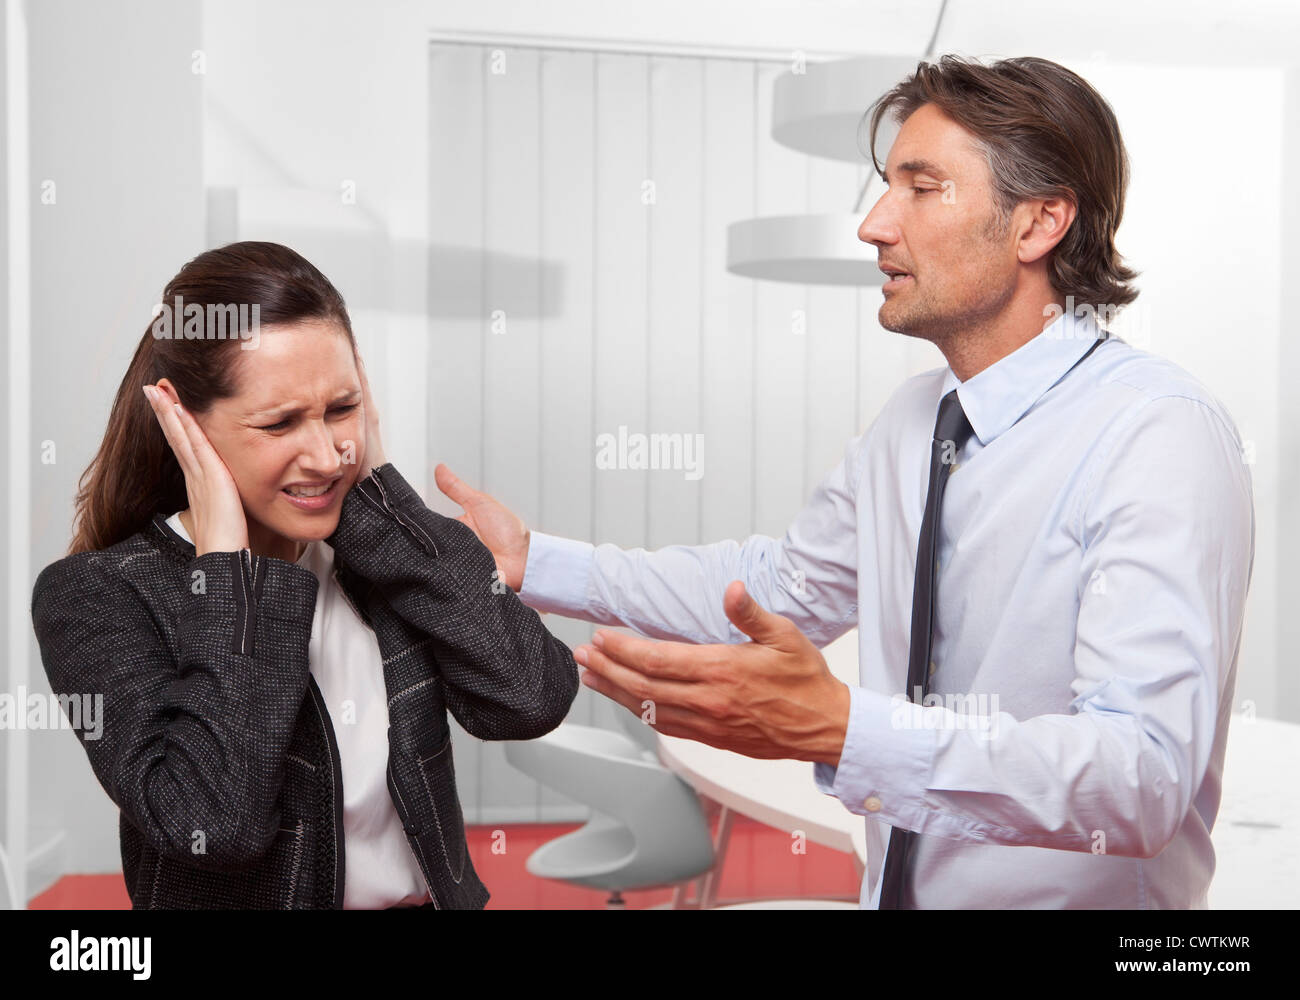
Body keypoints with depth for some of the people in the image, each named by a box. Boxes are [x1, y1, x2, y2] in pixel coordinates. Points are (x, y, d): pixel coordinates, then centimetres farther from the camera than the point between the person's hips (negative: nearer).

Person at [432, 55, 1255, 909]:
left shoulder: (1163, 437, -21)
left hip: (1082, 892, -6)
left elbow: (1145, 775, -30)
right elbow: (779, 585, 14)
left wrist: (840, 730, -39)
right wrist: (531, 561, 8)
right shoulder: (913, 420, 3)